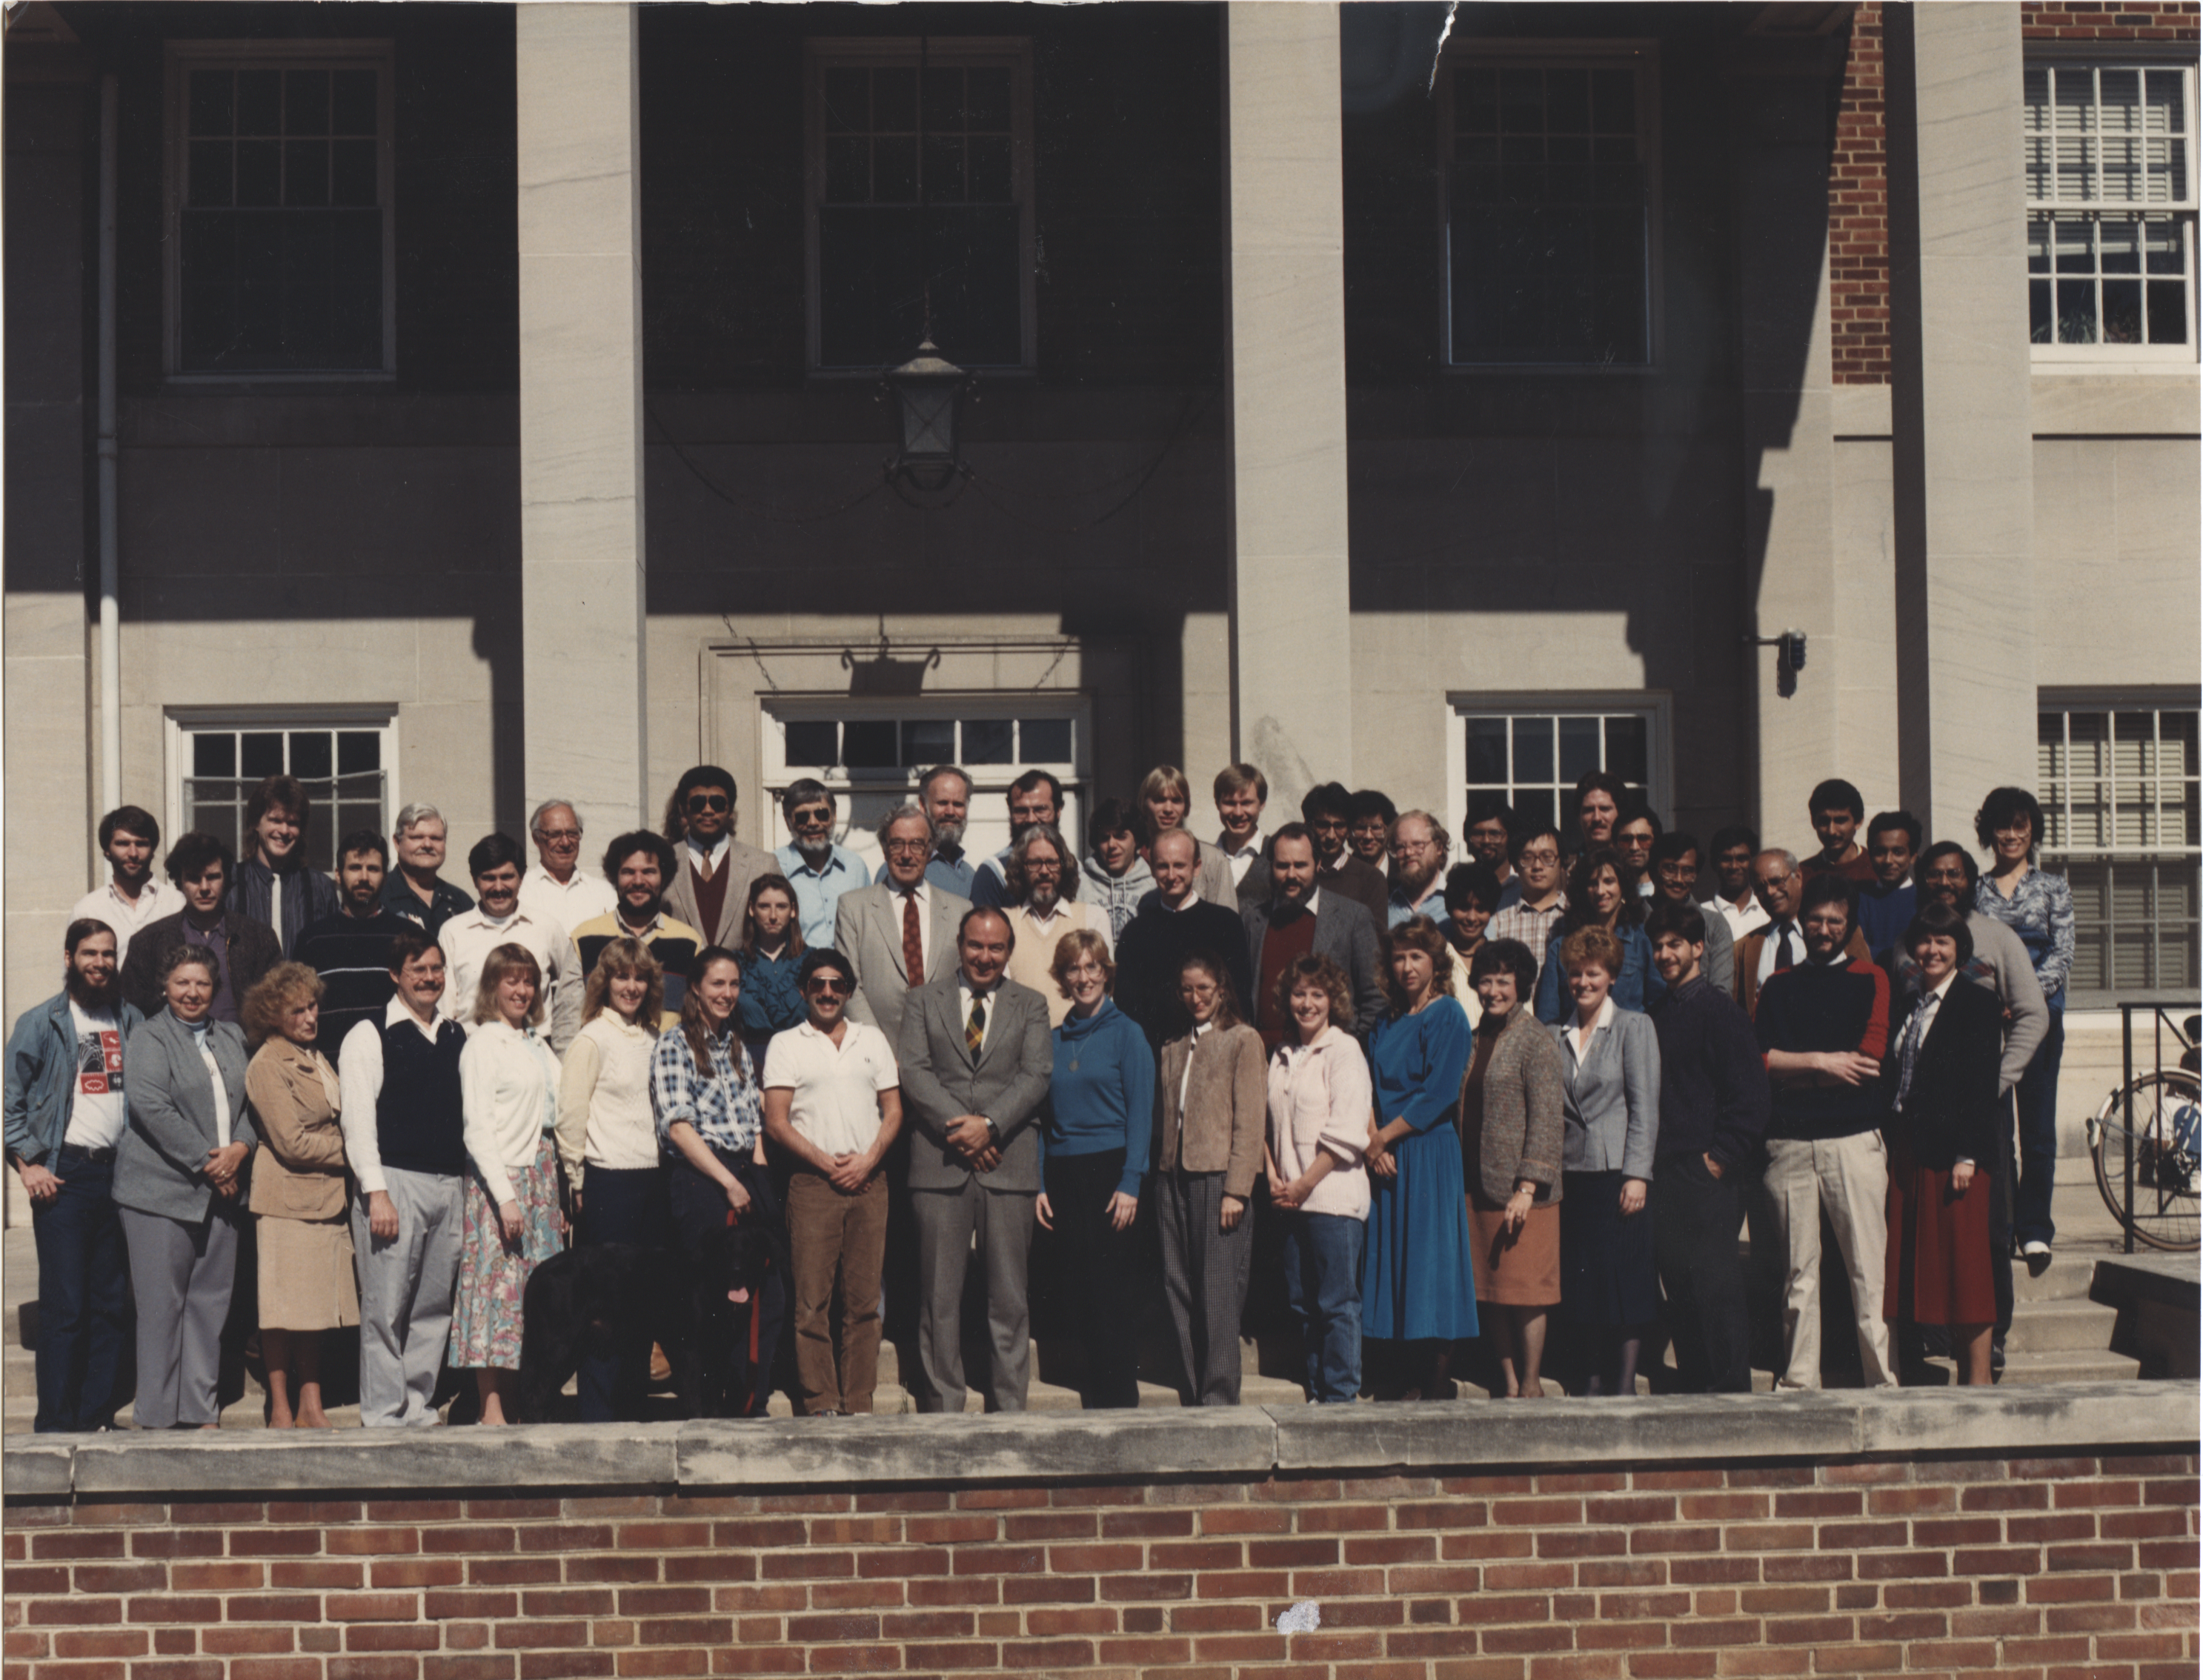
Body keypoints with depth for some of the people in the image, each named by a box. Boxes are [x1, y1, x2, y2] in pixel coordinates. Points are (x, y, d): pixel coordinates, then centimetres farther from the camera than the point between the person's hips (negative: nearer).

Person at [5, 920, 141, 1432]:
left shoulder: (131, 1021, 12)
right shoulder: (41, 1023, 0)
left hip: (120, 1173, 4)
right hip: (63, 1176, -4)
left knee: (113, 1303, 6)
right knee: (64, 1305, -5)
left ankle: (98, 1414, 15)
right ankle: (55, 1424, 1)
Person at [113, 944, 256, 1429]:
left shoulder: (232, 1038, 16)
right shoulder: (148, 1038, -3)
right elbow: (150, 1107, -15)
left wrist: (240, 1148, -5)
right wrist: (205, 1161, -15)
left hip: (220, 1190, 6)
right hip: (161, 1189, -6)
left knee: (210, 1301, 7)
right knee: (162, 1304, -2)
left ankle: (201, 1408, 14)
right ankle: (158, 1413, 5)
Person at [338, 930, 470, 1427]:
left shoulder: (457, 1037, 16)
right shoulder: (369, 1036, 0)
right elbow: (357, 1119, -6)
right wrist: (376, 1193, -14)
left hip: (450, 1186, 6)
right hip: (394, 1181, -5)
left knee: (435, 1309, 8)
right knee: (386, 1309, -5)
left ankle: (420, 1408, 14)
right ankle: (383, 1415, -2)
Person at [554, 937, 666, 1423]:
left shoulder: (652, 1039, 14)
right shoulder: (593, 1038, -5)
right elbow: (570, 1115, -8)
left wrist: (663, 1172, 12)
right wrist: (577, 1182, -5)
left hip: (651, 1180, 6)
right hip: (608, 1182, -6)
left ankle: (631, 1409, 15)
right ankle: (598, 1414, 2)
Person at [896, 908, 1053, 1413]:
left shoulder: (1030, 1006, 13)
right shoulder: (925, 1000, 11)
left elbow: (1036, 1076, 1)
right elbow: (913, 1071, 0)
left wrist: (990, 1124, -14)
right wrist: (958, 1127, -12)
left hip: (1009, 1163, 1)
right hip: (940, 1163, 0)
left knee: (1009, 1296, 1)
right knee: (940, 1297, 0)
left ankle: (1009, 1406, 7)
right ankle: (942, 1407, 6)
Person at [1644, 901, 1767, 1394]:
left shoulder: (1720, 1011, -5)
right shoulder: (1654, 1015, 16)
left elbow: (1748, 1095, -9)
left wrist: (1720, 1159, -13)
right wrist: (1648, 1163, 11)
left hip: (1707, 1174, -7)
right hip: (1665, 1172, 7)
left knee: (1713, 1285, -6)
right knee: (1678, 1287, 8)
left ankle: (1731, 1389, -1)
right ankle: (1694, 1386, 14)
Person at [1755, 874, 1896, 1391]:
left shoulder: (1870, 980, 9)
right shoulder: (1778, 986, 17)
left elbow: (1869, 1058, -5)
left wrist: (1791, 1068, -4)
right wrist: (1822, 1062, -7)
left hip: (1854, 1139, -2)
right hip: (1789, 1142, 2)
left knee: (1868, 1269, -5)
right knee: (1799, 1271, 3)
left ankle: (1883, 1380, -3)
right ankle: (1799, 1381, 8)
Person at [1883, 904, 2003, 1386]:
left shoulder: (1977, 1005, -4)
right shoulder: (1906, 1008, 16)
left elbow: (1981, 1084, -10)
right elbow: (1892, 1080, 13)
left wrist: (1967, 1156, -16)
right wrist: (1891, 1144, 4)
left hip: (1954, 1151, -7)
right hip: (1909, 1152, 7)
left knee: (1964, 1262, -4)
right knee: (1918, 1263, 6)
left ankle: (1977, 1375, 1)